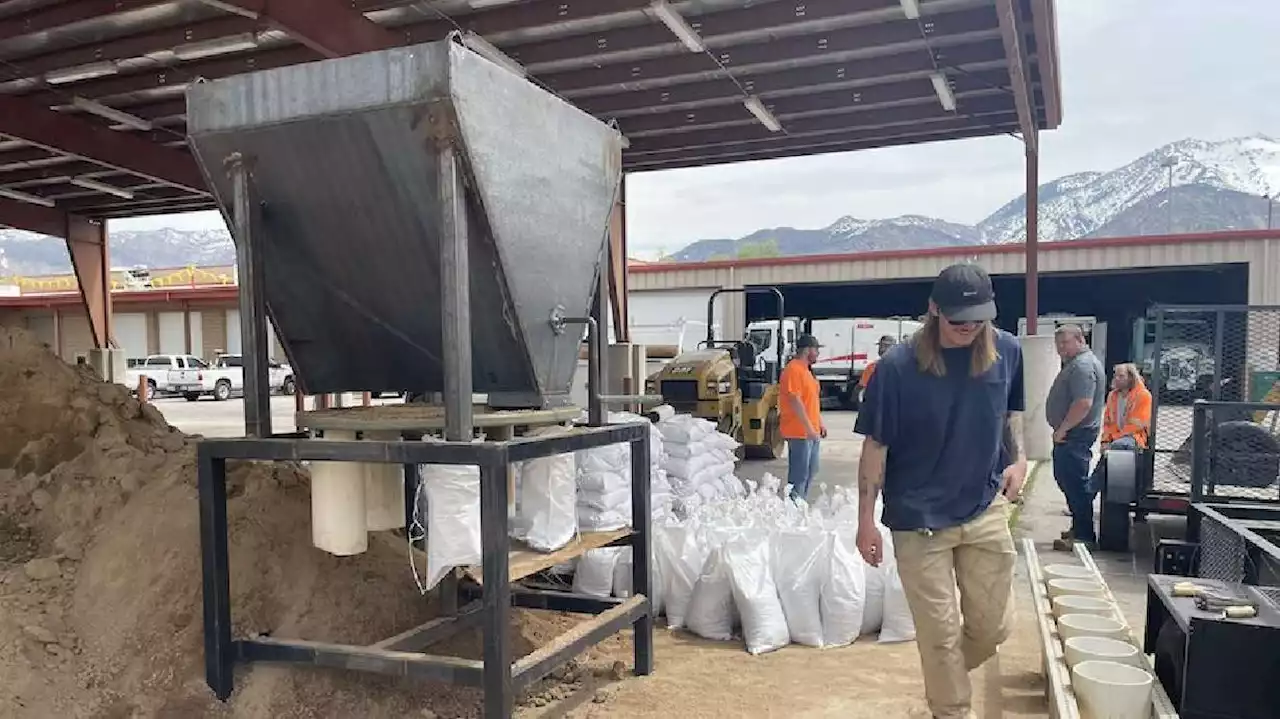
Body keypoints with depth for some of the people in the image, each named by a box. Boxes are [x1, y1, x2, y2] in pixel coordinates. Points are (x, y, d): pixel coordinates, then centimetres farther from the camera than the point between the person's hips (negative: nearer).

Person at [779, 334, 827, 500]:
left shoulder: (806, 369, 16)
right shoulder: (793, 369, -16)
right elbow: (795, 401, -22)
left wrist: (819, 423, 20)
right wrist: (809, 427, -22)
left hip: (811, 431, 10)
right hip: (799, 432, -10)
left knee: (810, 471, 17)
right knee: (800, 473, -7)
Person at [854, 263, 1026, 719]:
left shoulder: (1008, 352, -4)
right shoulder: (898, 366, -15)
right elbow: (875, 446, -8)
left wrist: (1019, 459, -3)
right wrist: (866, 521, -7)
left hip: (986, 510, 4)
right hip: (919, 519, -3)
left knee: (993, 625, 12)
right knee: (939, 633, 5)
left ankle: (944, 677, 41)